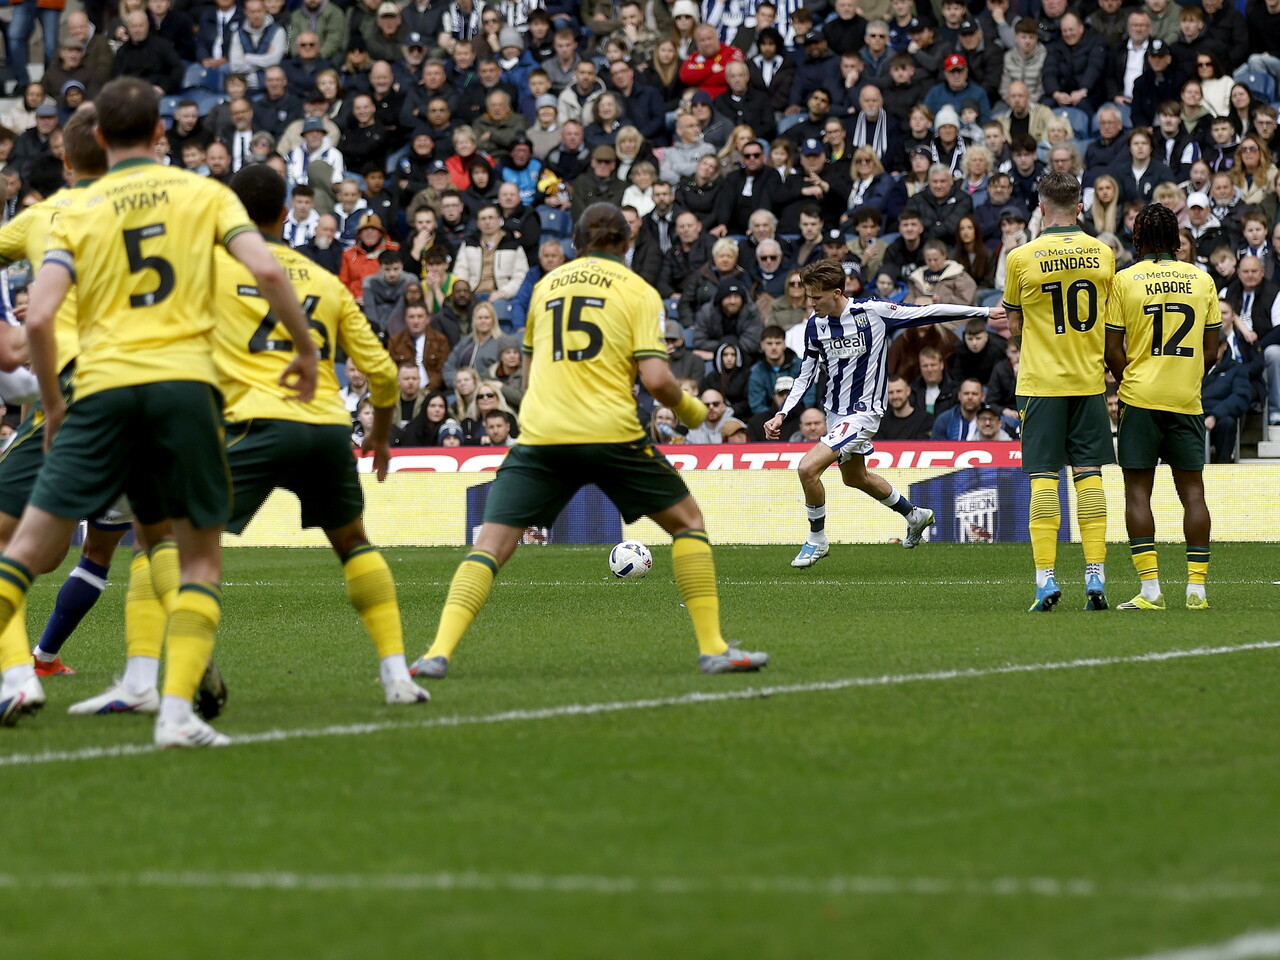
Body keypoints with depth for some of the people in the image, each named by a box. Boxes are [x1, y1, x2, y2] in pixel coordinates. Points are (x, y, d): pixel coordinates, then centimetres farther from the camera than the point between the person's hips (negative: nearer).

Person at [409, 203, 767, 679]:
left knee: (489, 546, 2)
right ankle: (713, 648, 9)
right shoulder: (638, 292, 5)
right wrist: (689, 410, 13)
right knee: (688, 521, 16)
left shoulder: (546, 285, 17)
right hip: (611, 434, -2)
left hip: (541, 436, 2)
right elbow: (656, 379, -6)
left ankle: (439, 653, -16)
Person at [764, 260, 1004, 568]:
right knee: (855, 477, 26)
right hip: (835, 412, 8)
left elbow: (927, 313, -11)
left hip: (862, 412, -8)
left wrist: (985, 311, -7)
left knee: (808, 468, -21)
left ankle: (816, 540, 1)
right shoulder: (815, 325, -3)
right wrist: (781, 414, -2)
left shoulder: (873, 312, -19)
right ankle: (915, 516, 50)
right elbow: (805, 375, 9)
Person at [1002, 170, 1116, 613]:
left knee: (1043, 478, -1)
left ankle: (1045, 579, -6)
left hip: (1041, 382, -2)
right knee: (1089, 475, 4)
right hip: (1089, 379, 2)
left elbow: (1015, 327, 3)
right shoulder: (1102, 253, 1)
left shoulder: (1022, 258, -7)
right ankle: (1095, 577, 0)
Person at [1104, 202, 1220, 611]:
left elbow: (1113, 351, -4)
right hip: (1187, 399, 2)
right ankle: (1196, 588, 3)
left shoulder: (1125, 281, -3)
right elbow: (1211, 353, 6)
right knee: (1192, 489, 7)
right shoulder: (1202, 280, 5)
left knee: (1138, 490, 1)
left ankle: (1150, 588, -7)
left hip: (1140, 397, -2)